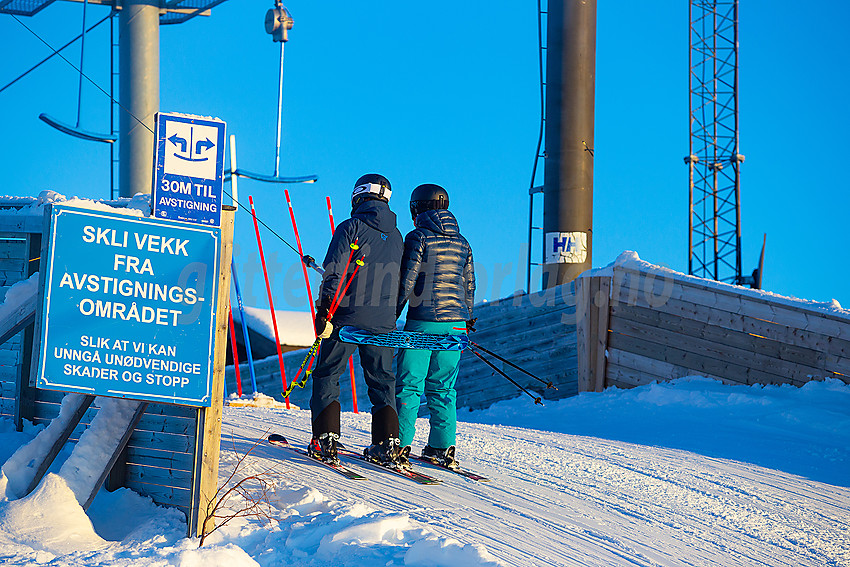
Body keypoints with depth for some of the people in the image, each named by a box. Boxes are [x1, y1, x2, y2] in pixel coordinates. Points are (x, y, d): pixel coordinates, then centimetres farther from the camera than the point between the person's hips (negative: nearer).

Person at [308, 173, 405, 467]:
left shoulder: (352, 228, -7)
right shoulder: (395, 236, 11)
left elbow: (334, 272, -13)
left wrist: (324, 311, -11)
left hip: (348, 316, -5)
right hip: (383, 320, 5)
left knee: (327, 375, 4)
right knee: (382, 380, 11)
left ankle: (325, 442, -5)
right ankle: (387, 444, 3)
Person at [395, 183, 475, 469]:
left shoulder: (418, 238, -6)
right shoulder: (461, 242, 11)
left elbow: (406, 282, -9)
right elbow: (469, 285, 15)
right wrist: (466, 321, 26)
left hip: (422, 322, -5)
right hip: (454, 322, 5)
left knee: (409, 384, -1)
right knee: (443, 387, 10)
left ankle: (399, 443, -2)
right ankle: (442, 447, 9)